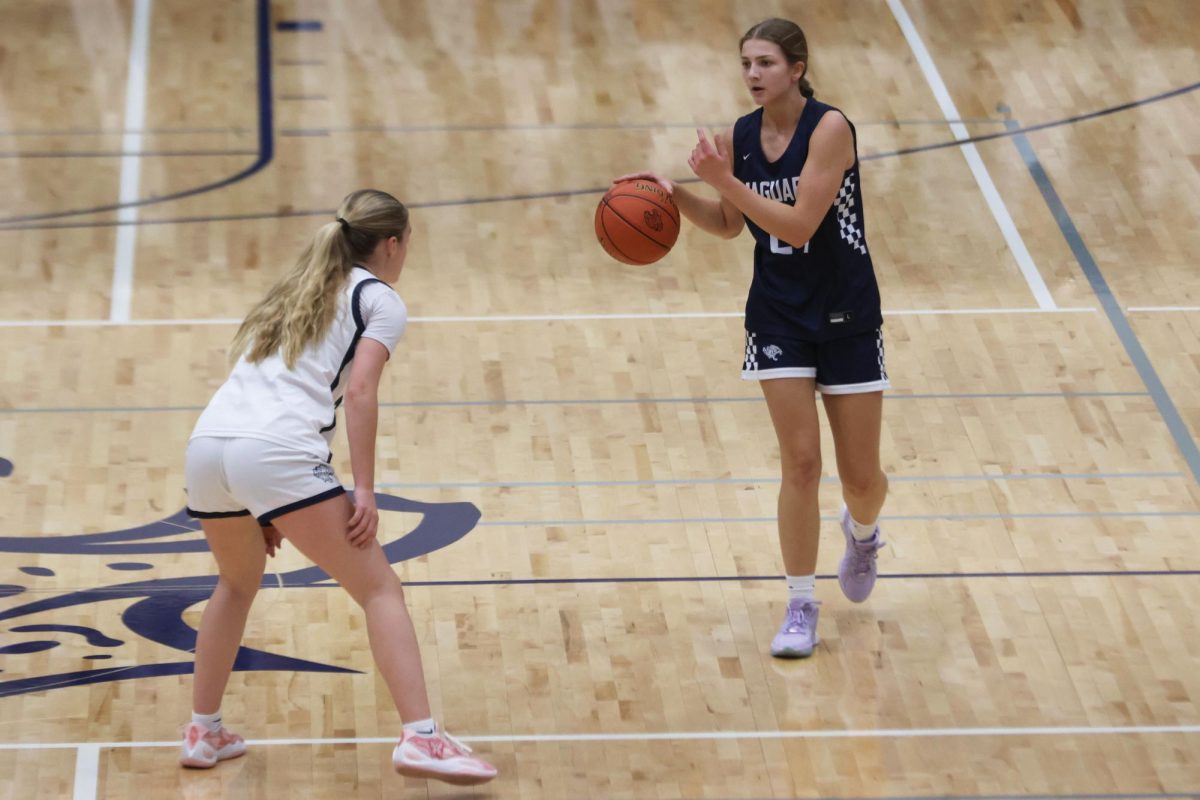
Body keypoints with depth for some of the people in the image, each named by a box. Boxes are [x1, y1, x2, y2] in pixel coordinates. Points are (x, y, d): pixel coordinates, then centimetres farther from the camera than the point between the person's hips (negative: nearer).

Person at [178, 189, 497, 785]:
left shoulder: (295, 292, 31)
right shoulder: (380, 300, 10)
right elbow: (359, 391, -5)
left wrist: (265, 508, 31)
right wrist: (364, 492, -6)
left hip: (207, 445, 7)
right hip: (276, 454, -7)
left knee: (238, 583, 31)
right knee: (380, 590, -1)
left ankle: (203, 733, 33)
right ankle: (420, 739, -13)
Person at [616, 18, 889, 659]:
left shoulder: (829, 128, -18)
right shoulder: (738, 137, -3)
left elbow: (799, 224, -26)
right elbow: (729, 224, 13)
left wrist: (726, 182, -29)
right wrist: (677, 196, -5)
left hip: (847, 316, -3)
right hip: (779, 313, 3)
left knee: (861, 477, 6)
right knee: (800, 462, -6)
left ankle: (861, 533, 42)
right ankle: (801, 607, 5)